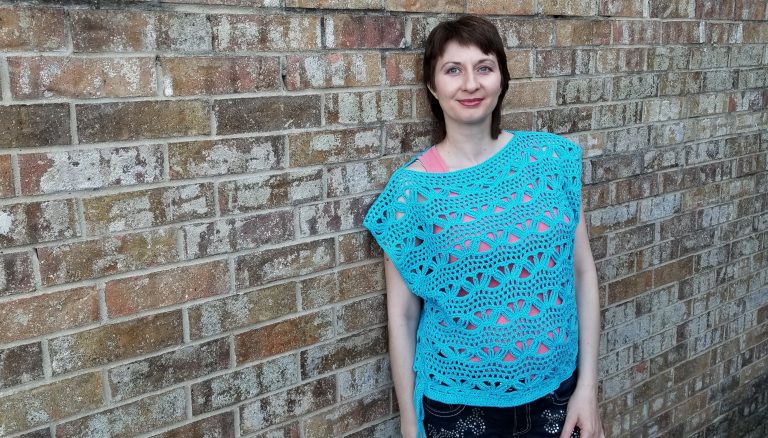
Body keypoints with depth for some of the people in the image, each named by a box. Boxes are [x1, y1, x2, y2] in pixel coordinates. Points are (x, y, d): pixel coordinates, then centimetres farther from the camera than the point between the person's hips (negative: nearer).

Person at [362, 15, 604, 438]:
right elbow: (402, 315, -6)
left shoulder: (550, 156, -4)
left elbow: (583, 271, 0)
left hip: (555, 392, 2)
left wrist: (587, 385, -1)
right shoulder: (412, 188, -11)